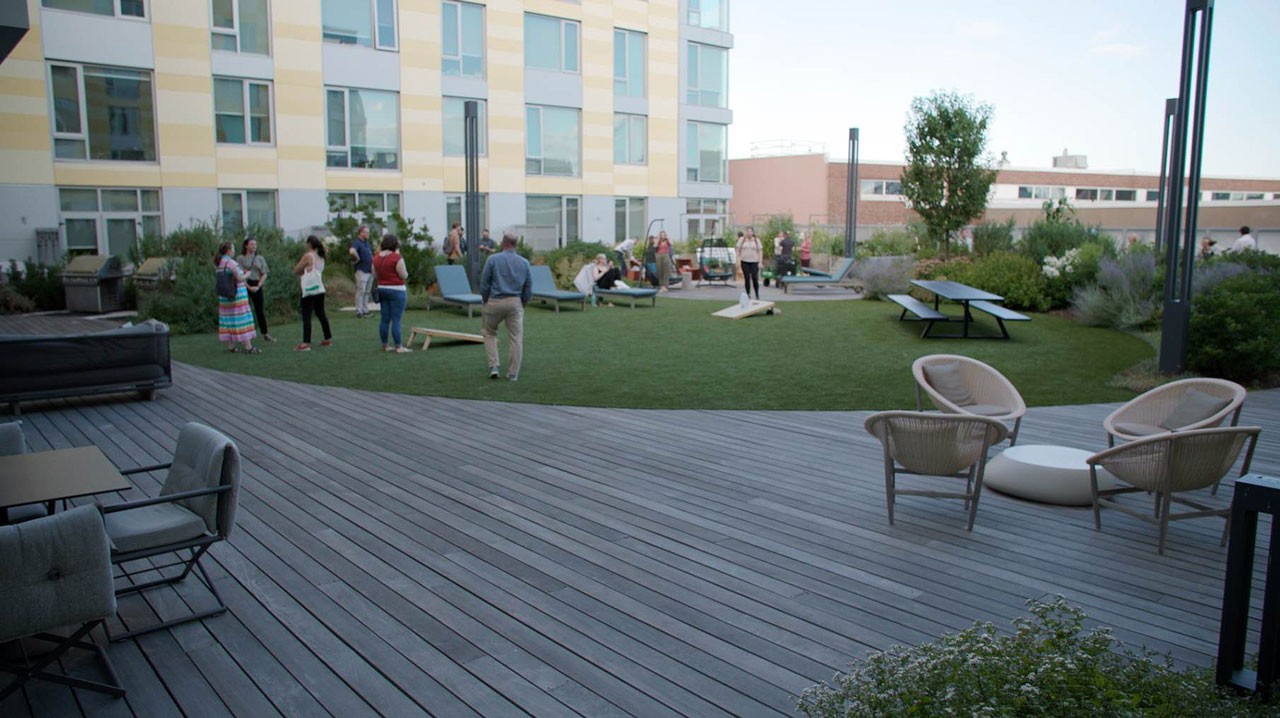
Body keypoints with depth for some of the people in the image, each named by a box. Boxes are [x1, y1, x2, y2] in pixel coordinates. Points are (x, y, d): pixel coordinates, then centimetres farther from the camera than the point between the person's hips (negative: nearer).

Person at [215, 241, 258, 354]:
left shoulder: (218, 263, 9)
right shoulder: (231, 263, -16)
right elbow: (239, 278, -18)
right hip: (237, 294, -8)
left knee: (228, 319, 10)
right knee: (242, 319, -4)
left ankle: (230, 346, 13)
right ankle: (248, 346, -3)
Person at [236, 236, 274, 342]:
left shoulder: (260, 258, 11)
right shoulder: (240, 258, 1)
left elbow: (264, 274, 7)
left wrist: (258, 286, -7)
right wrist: (249, 287, -13)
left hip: (257, 286, 3)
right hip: (244, 285, -3)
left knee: (260, 310, 4)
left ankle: (265, 334, 7)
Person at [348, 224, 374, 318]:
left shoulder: (367, 243, 17)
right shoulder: (357, 243, -11)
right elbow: (352, 251, -32)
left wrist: (372, 266, 14)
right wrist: (357, 259, -17)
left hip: (369, 271, 9)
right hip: (361, 271, -9)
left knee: (367, 292, 12)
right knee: (361, 291, -5)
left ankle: (365, 310, 19)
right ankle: (359, 311, -2)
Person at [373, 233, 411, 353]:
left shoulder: (377, 258, 6)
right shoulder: (397, 258, -15)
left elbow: (375, 274, 13)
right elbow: (404, 275, -13)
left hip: (381, 289, 7)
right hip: (396, 291, -7)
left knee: (384, 319, 10)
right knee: (396, 319, -6)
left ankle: (385, 345, 15)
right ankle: (398, 346, -5)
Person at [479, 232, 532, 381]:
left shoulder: (493, 259, -5)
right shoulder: (524, 262, 3)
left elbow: (484, 283, -3)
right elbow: (529, 288, 6)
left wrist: (485, 301, 10)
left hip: (495, 302, -2)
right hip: (515, 303, 2)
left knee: (489, 333, 18)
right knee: (516, 339, 6)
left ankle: (493, 366, 7)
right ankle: (513, 374, 7)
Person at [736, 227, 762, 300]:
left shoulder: (756, 240, 4)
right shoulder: (742, 239, 5)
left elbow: (760, 251, 3)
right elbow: (738, 250, 7)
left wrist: (760, 262, -4)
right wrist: (738, 260, -1)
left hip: (754, 261, -1)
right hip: (745, 261, 1)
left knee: (755, 278, -6)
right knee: (747, 278, 1)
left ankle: (757, 294, 10)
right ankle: (748, 294, 10)